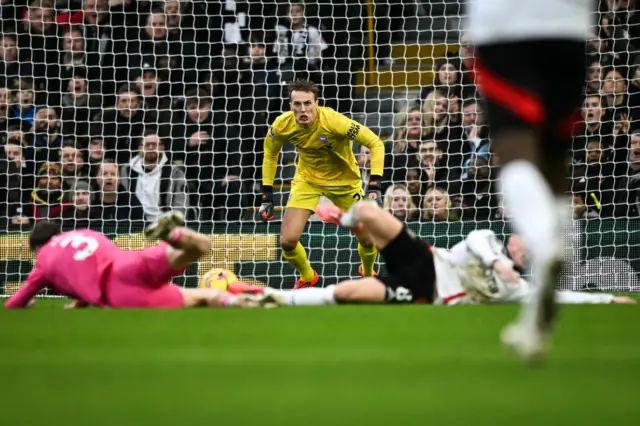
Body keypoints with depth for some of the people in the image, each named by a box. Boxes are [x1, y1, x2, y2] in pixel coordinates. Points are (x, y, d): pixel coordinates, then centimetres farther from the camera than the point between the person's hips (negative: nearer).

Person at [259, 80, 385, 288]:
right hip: (307, 179, 2)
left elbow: (375, 143, -26)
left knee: (368, 239, -2)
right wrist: (267, 195, -2)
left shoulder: (333, 121, -33)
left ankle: (368, 273, 35)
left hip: (344, 180, -2)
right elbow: (270, 153, 0)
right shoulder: (282, 125, -22)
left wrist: (374, 186, -35)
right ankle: (307, 277, 21)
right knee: (288, 240, -12)